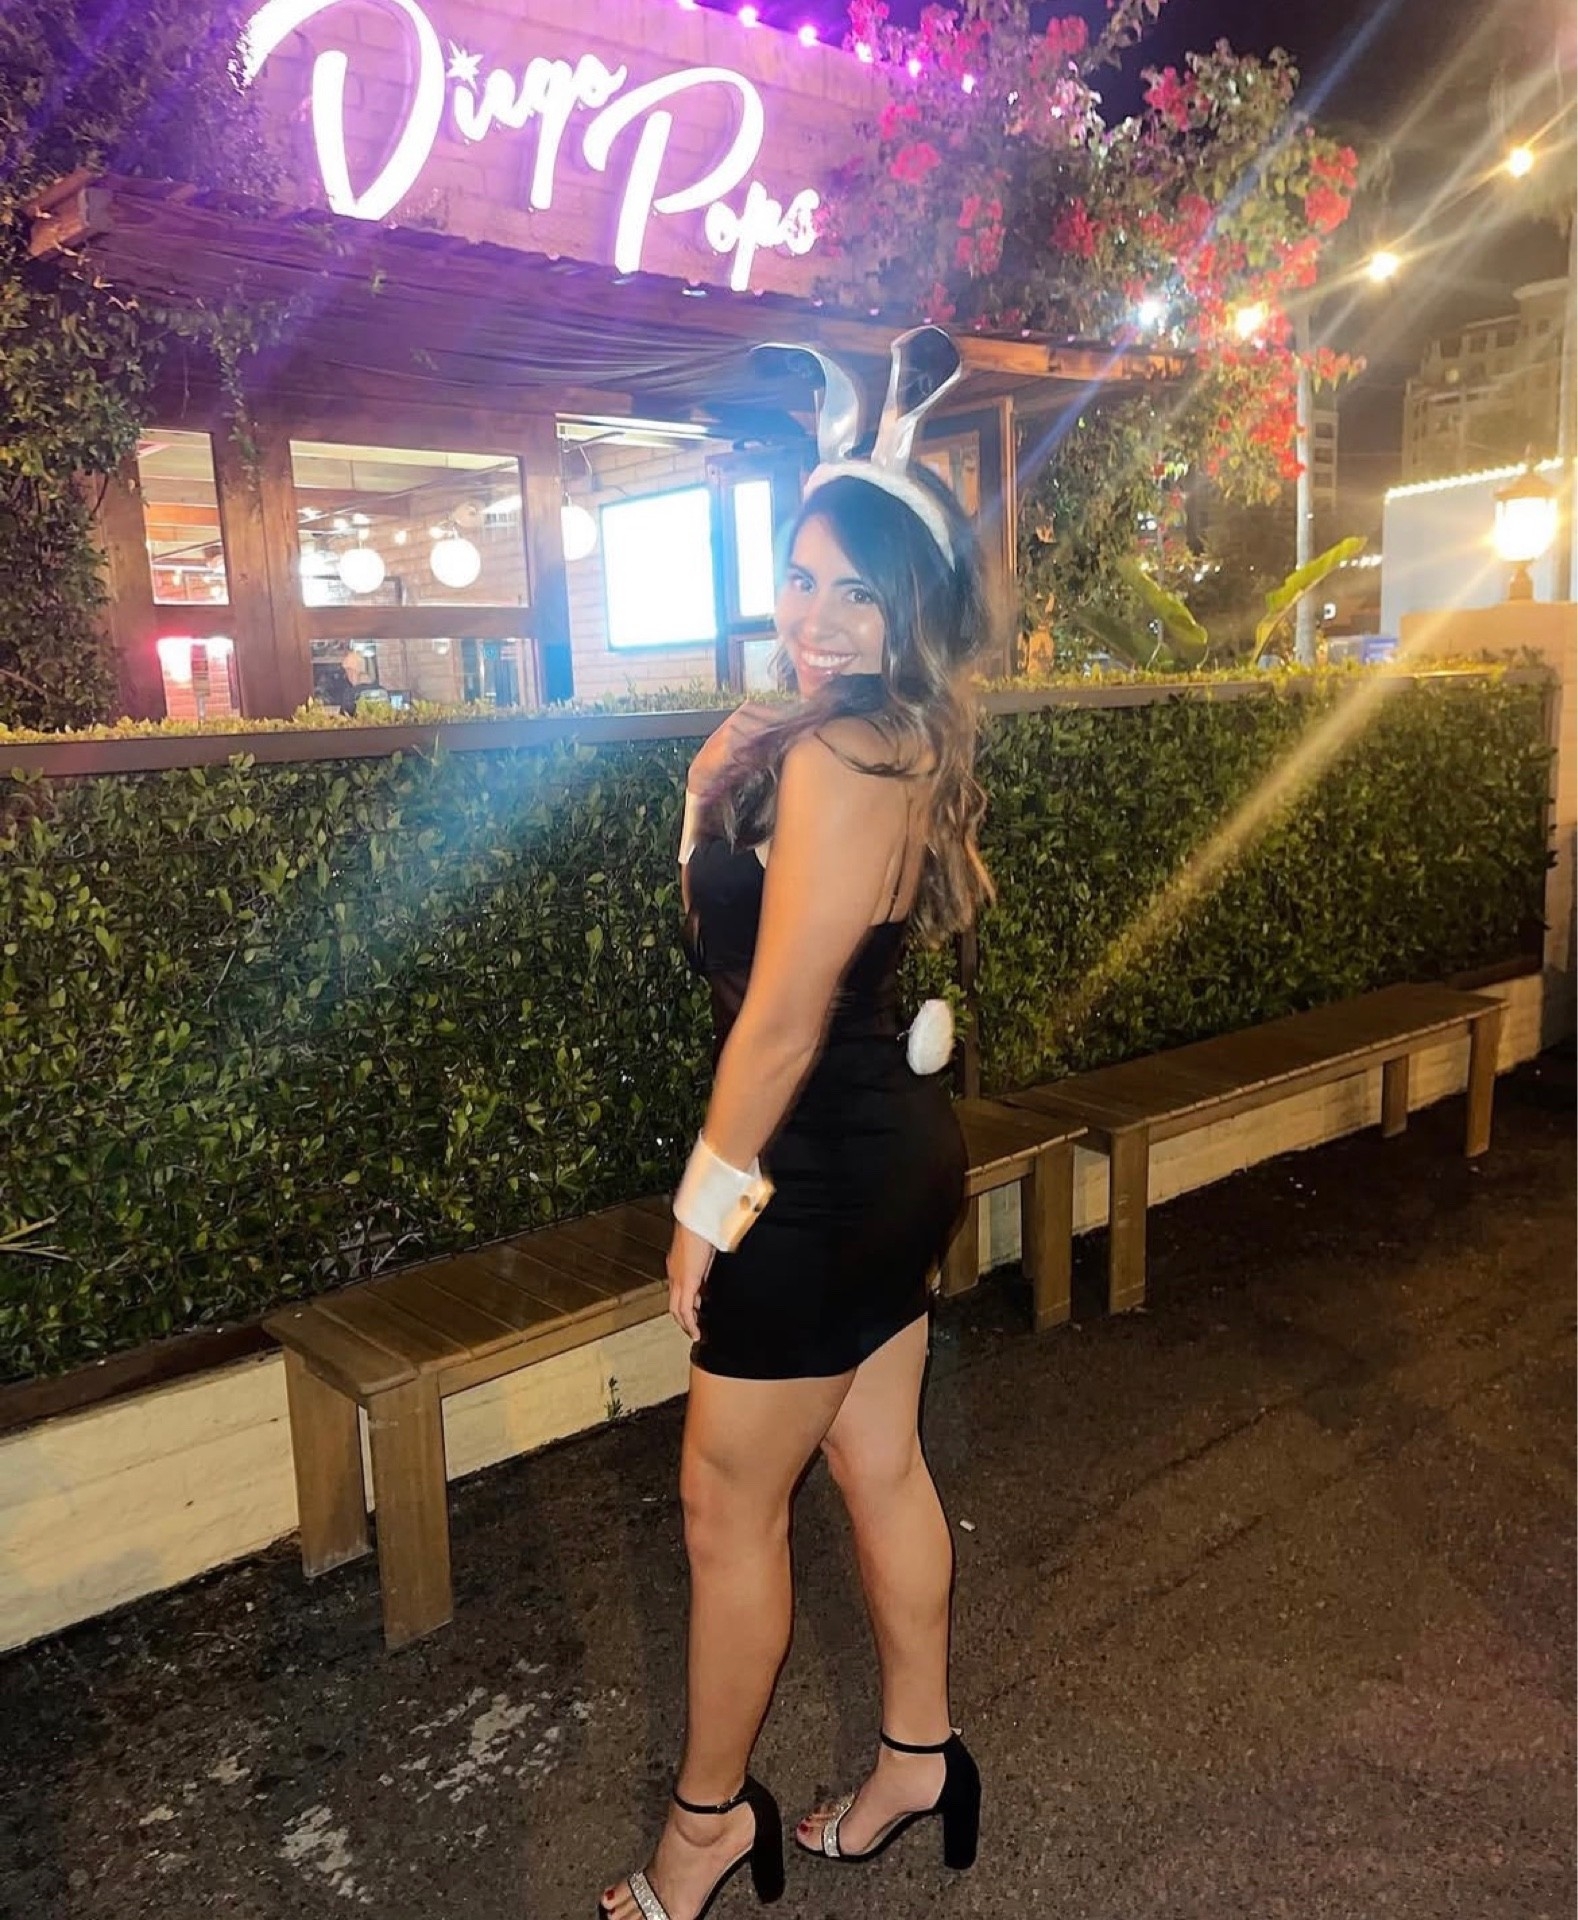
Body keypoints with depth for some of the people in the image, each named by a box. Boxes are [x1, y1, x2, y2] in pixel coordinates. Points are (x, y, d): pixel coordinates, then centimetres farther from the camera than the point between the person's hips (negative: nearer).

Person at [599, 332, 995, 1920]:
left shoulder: (836, 757, -23)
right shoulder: (898, 742, 6)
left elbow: (782, 1015, -22)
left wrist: (707, 1205, -14)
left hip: (824, 1181, -9)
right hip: (895, 1151, 10)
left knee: (728, 1502, 9)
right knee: (881, 1469, 21)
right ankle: (916, 1763, 41)